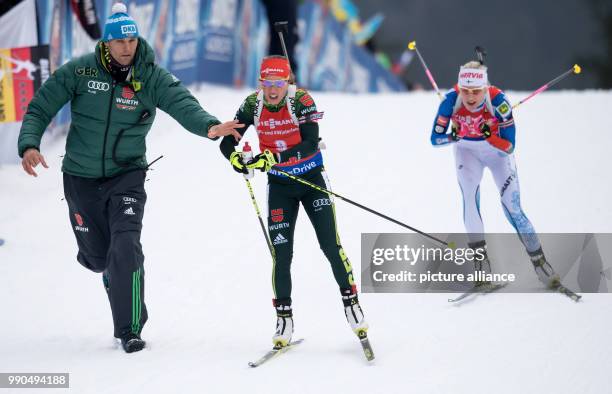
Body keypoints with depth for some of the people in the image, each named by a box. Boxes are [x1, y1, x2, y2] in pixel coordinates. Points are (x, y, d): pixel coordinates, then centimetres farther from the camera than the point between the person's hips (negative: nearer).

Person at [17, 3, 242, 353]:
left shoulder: (152, 77, -10)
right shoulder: (80, 71, -10)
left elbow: (183, 105, -26)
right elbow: (40, 109, -4)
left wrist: (209, 126, -47)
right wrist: (29, 144, -22)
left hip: (127, 175, -1)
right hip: (81, 177, 1)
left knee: (126, 249, -17)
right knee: (98, 256, 10)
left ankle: (130, 329, -8)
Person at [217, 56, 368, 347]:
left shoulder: (301, 100, -20)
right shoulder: (252, 105, -10)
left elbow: (310, 143, -29)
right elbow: (227, 141, -7)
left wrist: (273, 157, -39)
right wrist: (235, 158, -30)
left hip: (312, 178, -2)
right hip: (279, 185, 2)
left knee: (331, 246, -5)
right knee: (281, 253, -3)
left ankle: (351, 301, 12)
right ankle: (284, 318, 6)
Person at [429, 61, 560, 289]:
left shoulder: (498, 101, -32)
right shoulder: (451, 100, -27)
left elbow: (509, 147, -28)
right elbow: (435, 138, -20)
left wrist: (490, 137, -46)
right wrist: (451, 137, -40)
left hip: (498, 151, -1)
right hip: (467, 150, 1)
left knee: (512, 208, -9)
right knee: (470, 199, -21)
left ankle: (539, 261, 3)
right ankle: (481, 262, -15)